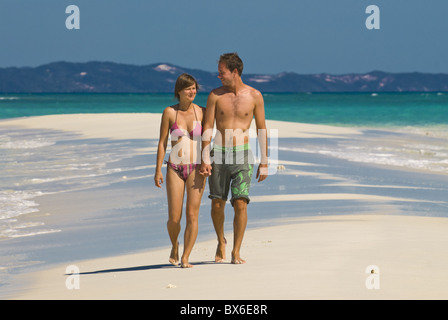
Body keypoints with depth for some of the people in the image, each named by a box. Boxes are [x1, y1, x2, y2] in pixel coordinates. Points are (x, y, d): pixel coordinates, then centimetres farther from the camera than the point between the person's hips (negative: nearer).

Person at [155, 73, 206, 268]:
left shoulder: (201, 112, 3)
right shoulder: (169, 112, 0)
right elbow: (162, 142, 3)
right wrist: (158, 170, -2)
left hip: (196, 169, 0)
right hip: (175, 169, 0)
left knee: (192, 215, -7)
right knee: (174, 218, -4)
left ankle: (185, 258, 1)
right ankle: (174, 246, 27)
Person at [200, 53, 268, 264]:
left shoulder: (254, 96, 0)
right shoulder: (216, 95, 2)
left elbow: (261, 130, 5)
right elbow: (207, 128, 0)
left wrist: (264, 162, 3)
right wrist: (205, 159, -8)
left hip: (242, 154, -1)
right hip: (219, 154, 1)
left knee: (240, 202, -12)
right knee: (217, 204, 4)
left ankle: (236, 252, -5)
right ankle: (221, 242, 30)